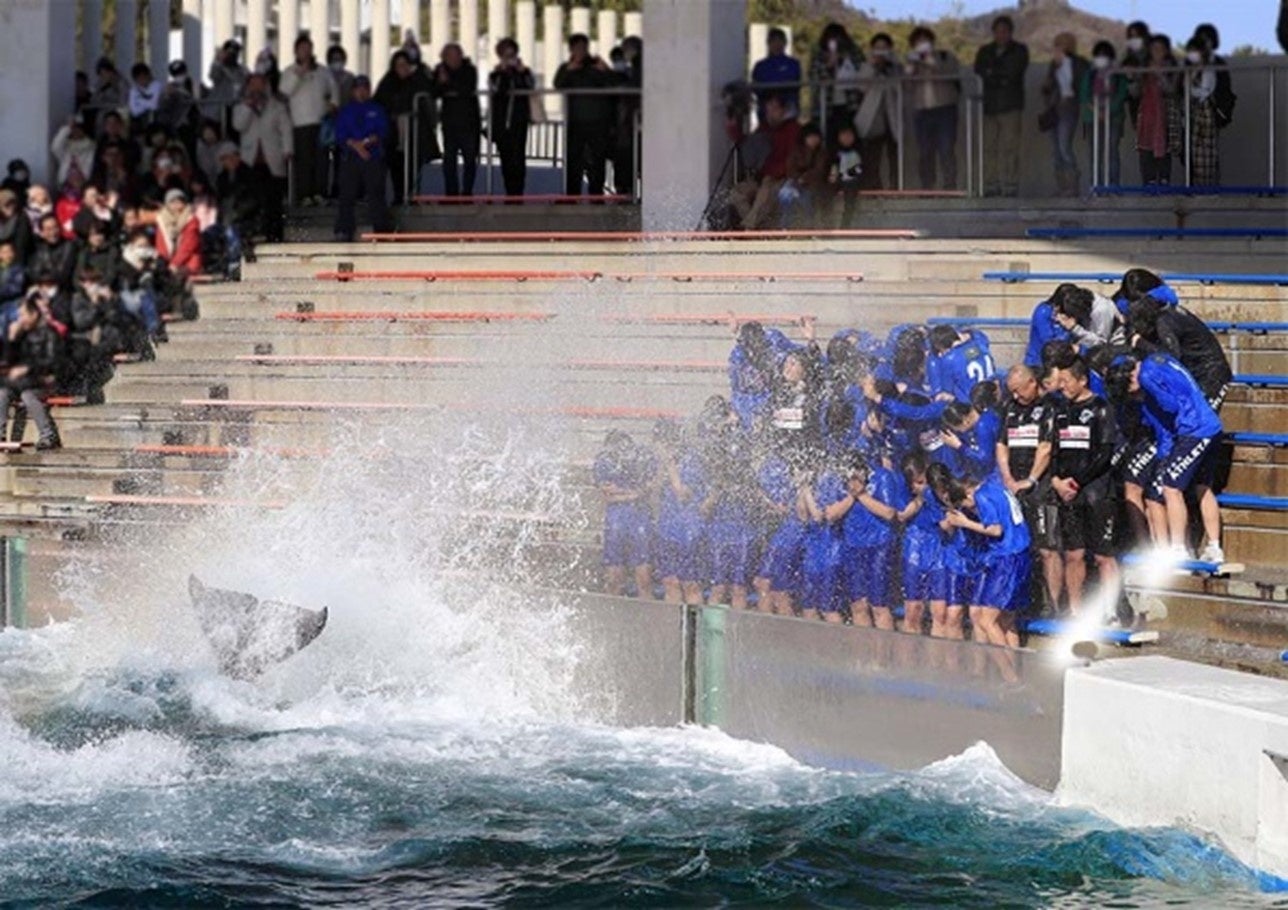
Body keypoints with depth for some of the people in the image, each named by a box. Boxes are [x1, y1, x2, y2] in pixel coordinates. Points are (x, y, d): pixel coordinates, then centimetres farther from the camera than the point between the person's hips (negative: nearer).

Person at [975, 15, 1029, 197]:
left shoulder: (1019, 51, 8)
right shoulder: (985, 51, 18)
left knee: (1010, 146, -10)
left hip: (1010, 106, -3)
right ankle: (991, 184, -1)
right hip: (989, 105, 3)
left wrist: (992, 72, 2)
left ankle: (1011, 184, -10)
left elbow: (1013, 71, -7)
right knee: (989, 146, -3)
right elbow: (979, 70, 1)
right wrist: (1001, 78, -9)